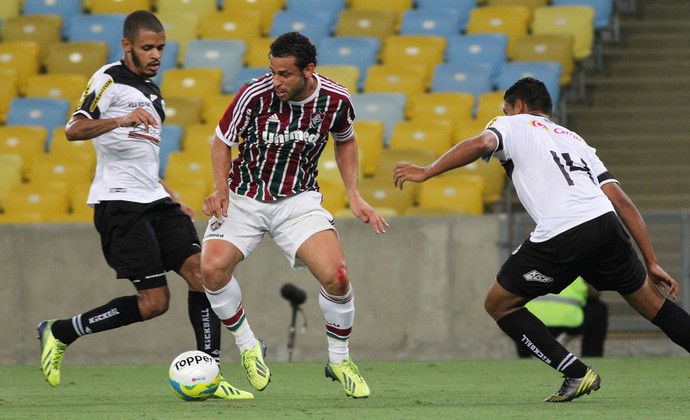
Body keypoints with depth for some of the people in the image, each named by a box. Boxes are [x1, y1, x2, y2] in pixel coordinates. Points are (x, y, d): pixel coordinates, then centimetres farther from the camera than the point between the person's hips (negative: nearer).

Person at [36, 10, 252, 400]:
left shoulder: (152, 92, 22)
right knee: (155, 301, -11)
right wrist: (121, 120, -37)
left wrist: (172, 199, 25)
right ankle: (58, 333, 5)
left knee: (203, 272, -8)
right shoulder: (110, 79, -5)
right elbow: (74, 130, -21)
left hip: (155, 202, 8)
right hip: (119, 203, -8)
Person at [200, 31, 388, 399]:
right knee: (213, 267, -25)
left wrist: (353, 194, 4)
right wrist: (221, 188, -15)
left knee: (336, 276, -20)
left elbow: (345, 141, 12)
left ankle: (339, 360, 7)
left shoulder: (335, 100, -12)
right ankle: (248, 347, 2)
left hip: (299, 200, 1)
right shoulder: (255, 95, -19)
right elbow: (222, 142, -1)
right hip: (244, 199, -1)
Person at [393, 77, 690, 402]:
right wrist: (652, 263, 24)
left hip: (560, 236, -5)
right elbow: (621, 201, 24)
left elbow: (481, 144, -6)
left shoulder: (513, 124, 20)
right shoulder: (575, 140, 33)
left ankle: (576, 373, 5)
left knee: (498, 304, 13)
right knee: (651, 302, 23)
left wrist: (426, 172, -1)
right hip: (604, 223, 5)